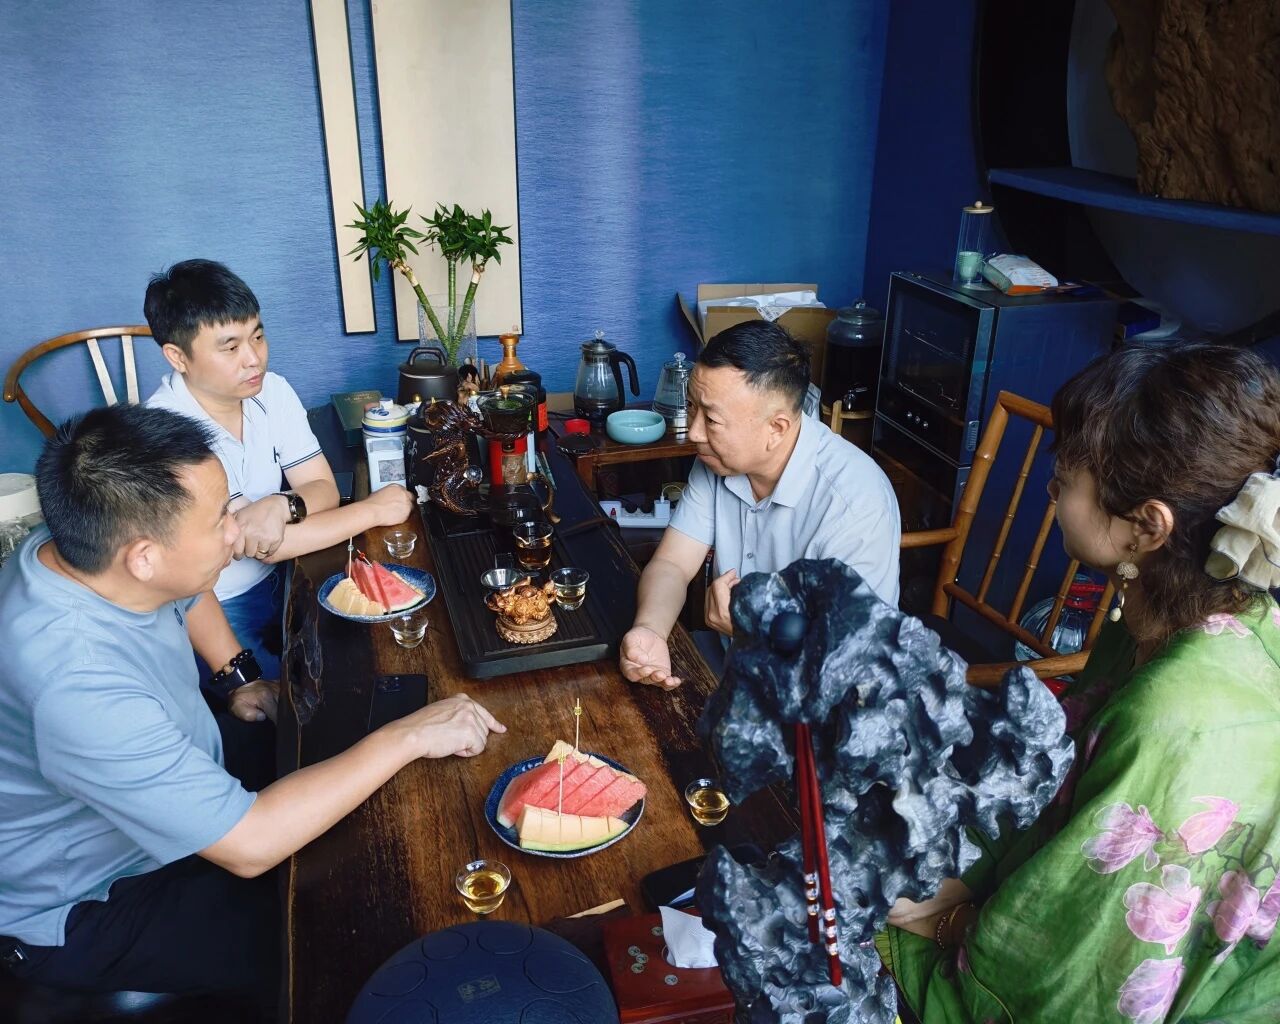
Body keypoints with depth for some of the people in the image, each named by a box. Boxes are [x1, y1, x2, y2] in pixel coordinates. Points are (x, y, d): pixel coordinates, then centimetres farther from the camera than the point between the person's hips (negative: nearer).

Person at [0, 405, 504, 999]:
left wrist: (239, 677, -1)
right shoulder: (76, 686, -41)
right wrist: (407, 737, -33)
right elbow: (249, 846, -39)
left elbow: (187, 595, 11)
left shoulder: (91, 549, -15)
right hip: (85, 908, -8)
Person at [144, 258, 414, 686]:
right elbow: (264, 548, -28)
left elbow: (323, 487, -7)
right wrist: (373, 510, -22)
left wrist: (283, 505, -31)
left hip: (273, 579, 6)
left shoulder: (272, 390, -6)